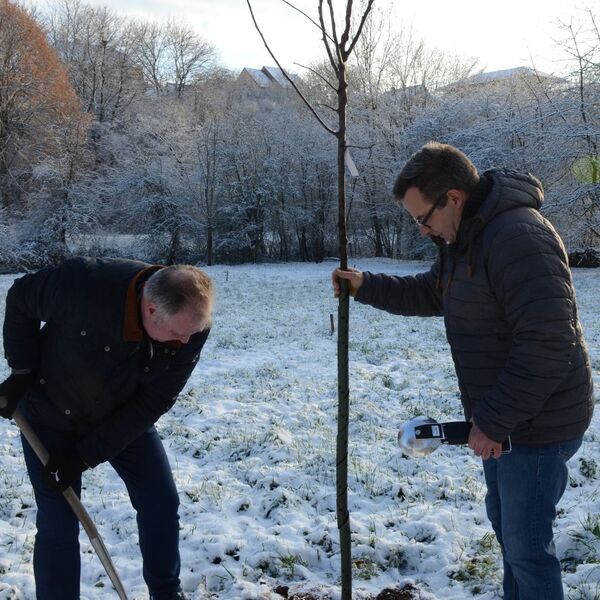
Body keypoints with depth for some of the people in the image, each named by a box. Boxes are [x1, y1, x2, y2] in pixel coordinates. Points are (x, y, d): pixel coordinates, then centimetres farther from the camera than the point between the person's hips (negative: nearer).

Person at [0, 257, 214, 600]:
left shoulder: (193, 326, -26)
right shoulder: (85, 284, -36)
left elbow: (153, 403, -19)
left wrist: (85, 457, -20)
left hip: (126, 419, 3)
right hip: (53, 415, -3)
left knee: (162, 504, 4)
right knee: (58, 524, -2)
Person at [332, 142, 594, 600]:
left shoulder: (518, 236, -27)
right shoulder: (463, 238, 6)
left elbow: (547, 347, -30)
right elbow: (432, 293, 22)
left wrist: (494, 421, -25)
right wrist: (365, 287, 10)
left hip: (535, 424, -10)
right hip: (501, 417, 10)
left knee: (526, 545, 2)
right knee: (505, 523, 24)